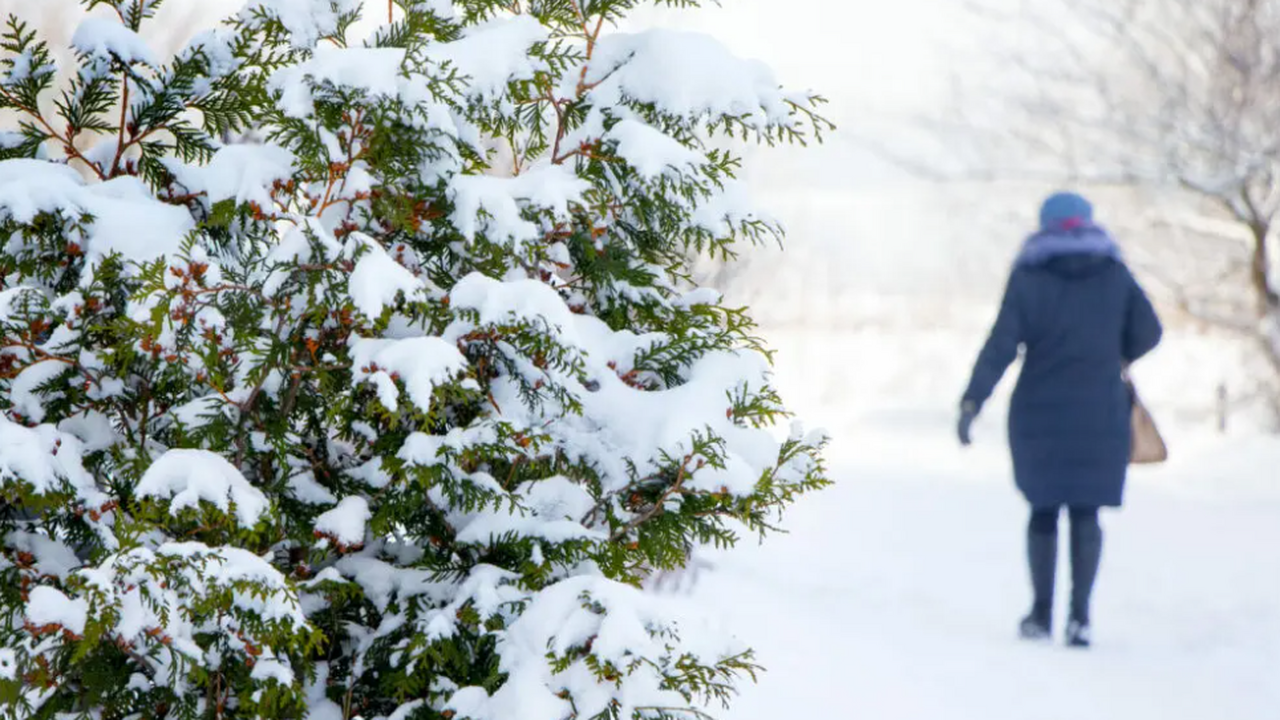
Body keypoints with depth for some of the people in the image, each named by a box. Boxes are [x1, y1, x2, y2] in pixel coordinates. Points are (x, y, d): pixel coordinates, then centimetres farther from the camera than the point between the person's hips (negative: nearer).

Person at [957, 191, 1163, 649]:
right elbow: (1148, 333, 3)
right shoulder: (1114, 274, 3)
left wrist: (973, 401, -12)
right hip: (1100, 415, 1)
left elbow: (1002, 343, -10)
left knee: (1043, 508, 12)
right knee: (1086, 512, 6)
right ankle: (1080, 615, -5)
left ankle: (1042, 613, 12)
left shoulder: (1028, 277, -2)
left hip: (1040, 412, 0)